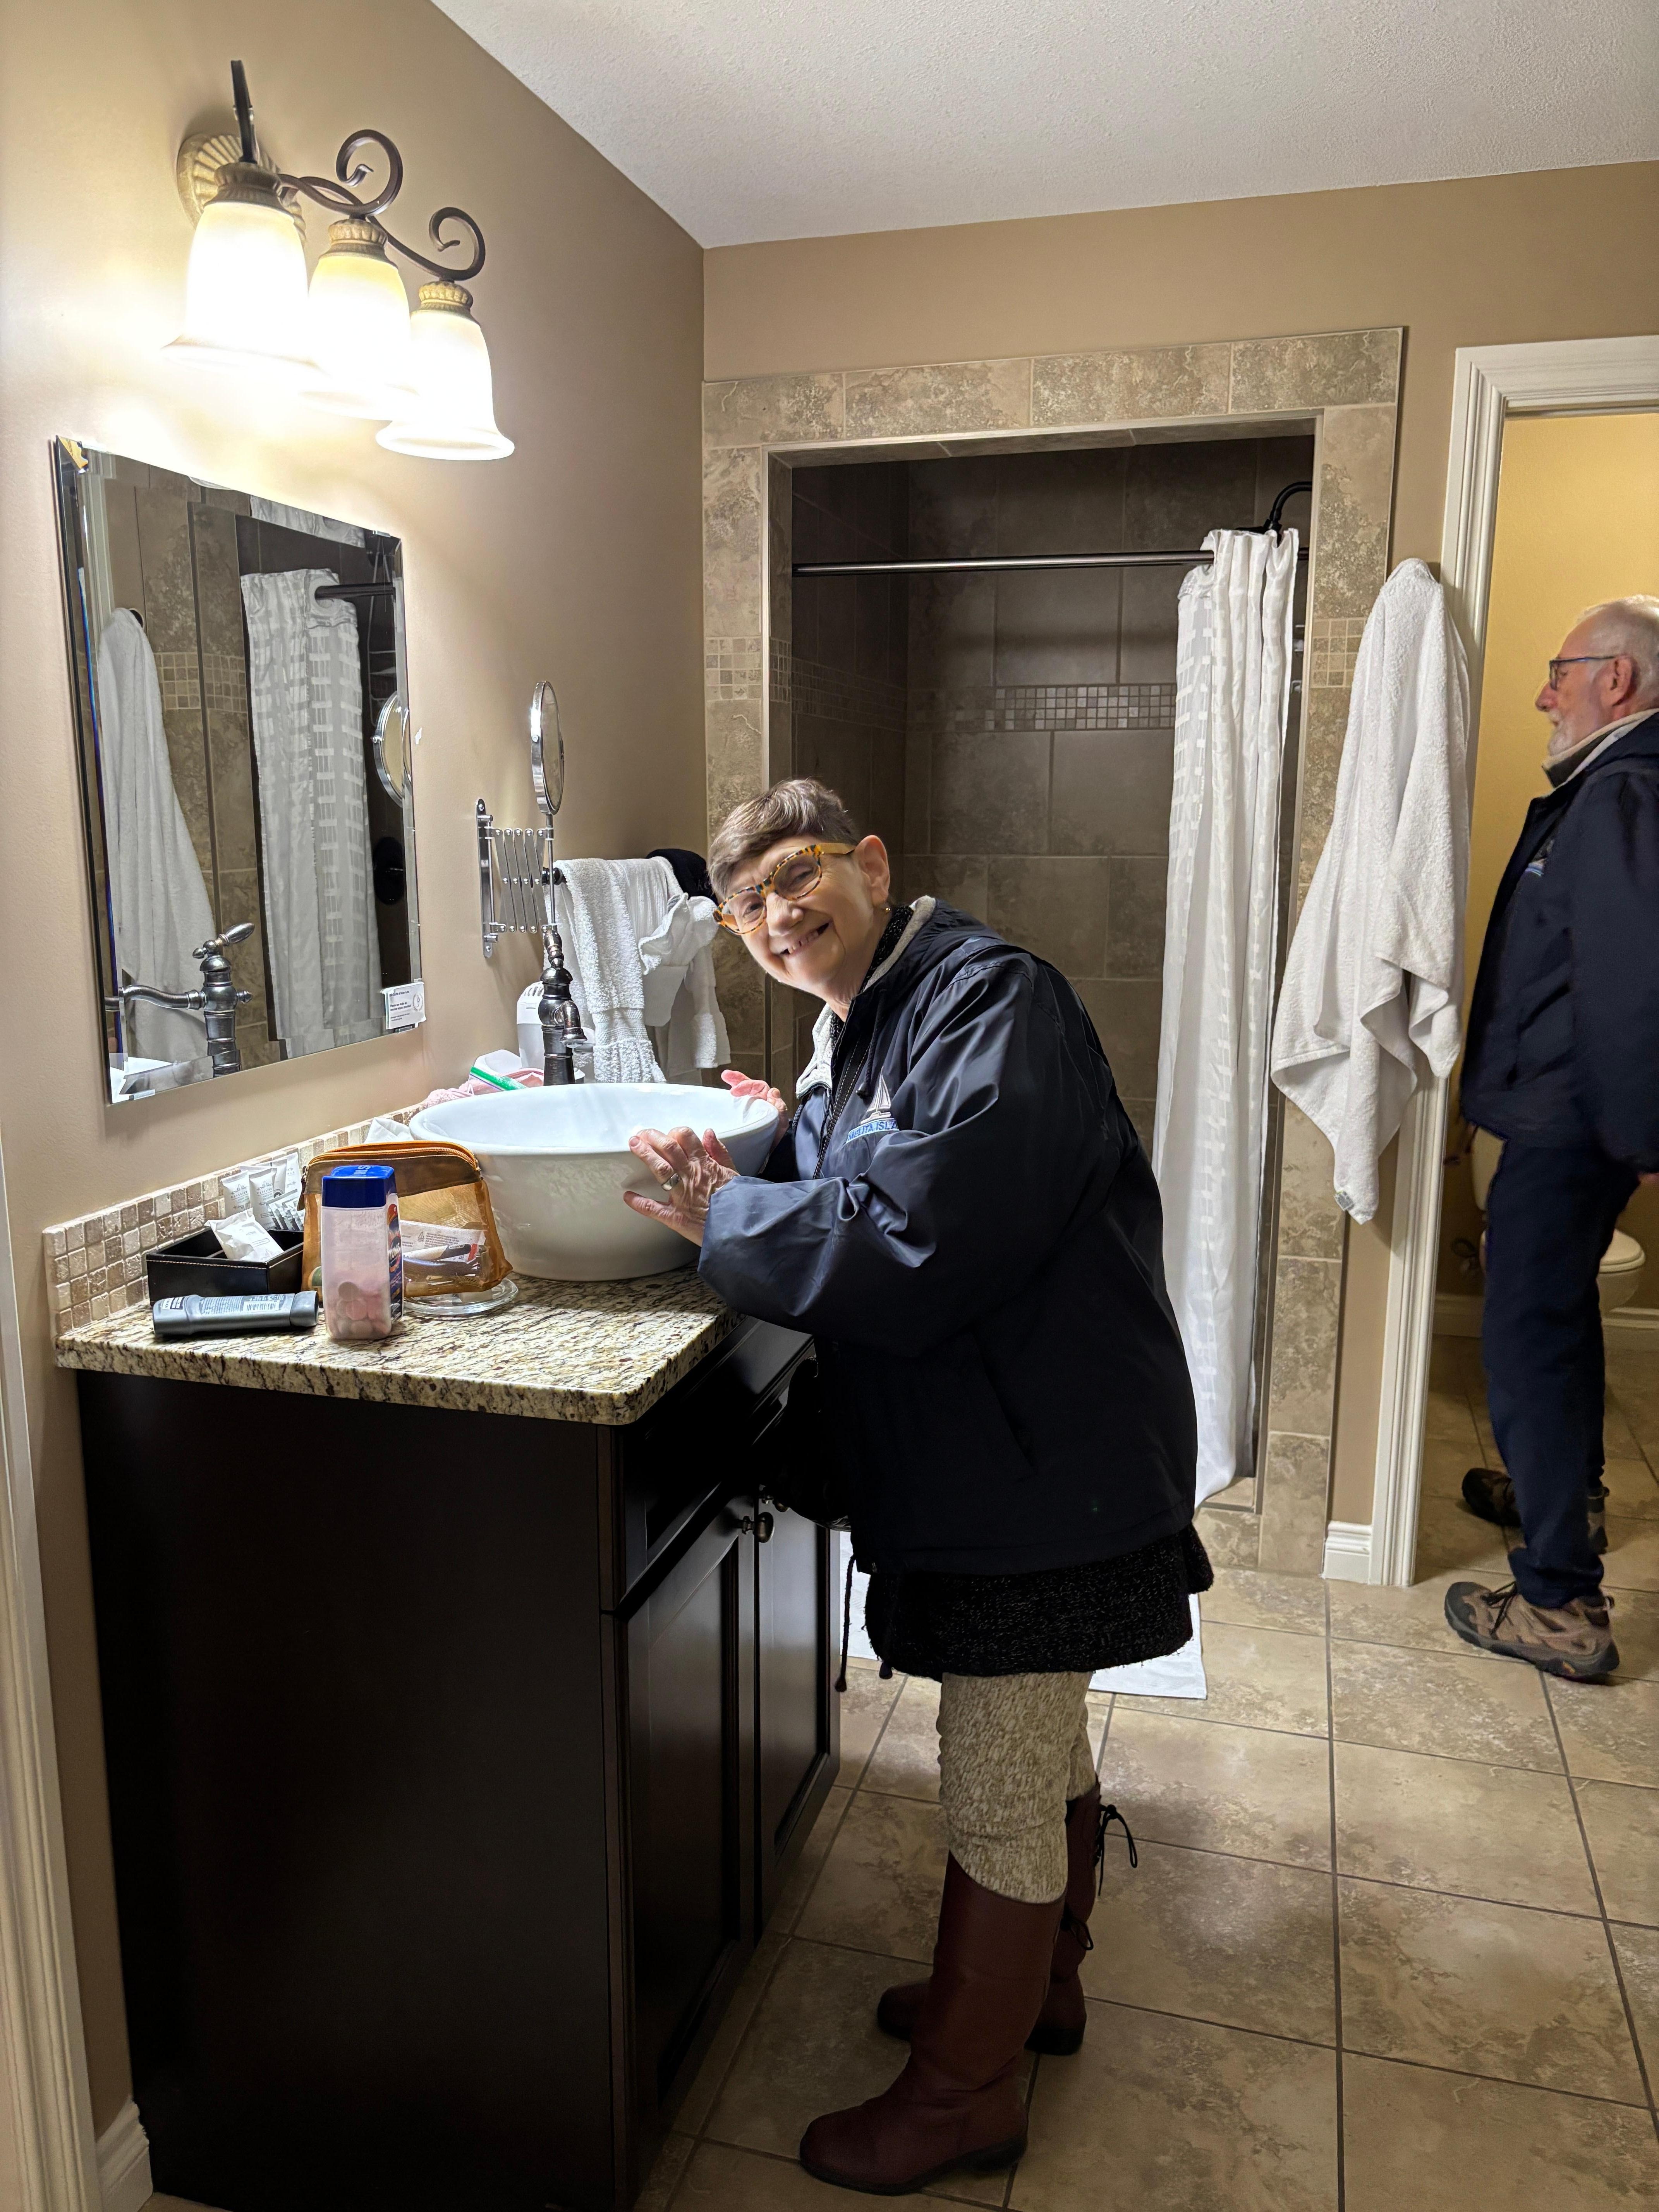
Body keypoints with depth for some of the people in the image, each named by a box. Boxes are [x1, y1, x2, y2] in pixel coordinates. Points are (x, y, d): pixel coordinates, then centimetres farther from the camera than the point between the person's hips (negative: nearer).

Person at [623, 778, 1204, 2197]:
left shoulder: (987, 997, -20)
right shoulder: (860, 1024, 12)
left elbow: (921, 1238, -29)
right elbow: (857, 1192, 17)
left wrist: (730, 1218, -18)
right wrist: (792, 1143, -1)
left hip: (1040, 1462, -9)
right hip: (1002, 1455, 9)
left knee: (997, 1788, 7)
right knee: (1042, 1748, 26)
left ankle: (964, 2090, 27)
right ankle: (1035, 1982, 47)